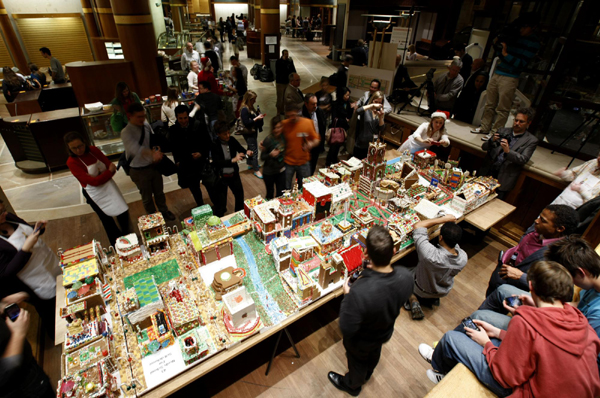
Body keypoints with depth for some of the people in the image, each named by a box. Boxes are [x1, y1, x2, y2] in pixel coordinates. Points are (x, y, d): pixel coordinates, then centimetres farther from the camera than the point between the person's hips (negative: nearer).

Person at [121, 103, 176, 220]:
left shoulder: (146, 125, -4)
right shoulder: (126, 133, -21)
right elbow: (136, 149, -36)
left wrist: (157, 152, -16)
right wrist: (152, 154, -50)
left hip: (154, 165, 4)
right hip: (139, 170, -4)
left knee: (159, 192, 23)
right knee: (147, 197, 17)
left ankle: (164, 211, 46)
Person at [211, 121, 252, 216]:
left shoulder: (232, 140, -7)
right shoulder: (214, 145, -19)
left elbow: (242, 150, 4)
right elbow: (216, 163, -28)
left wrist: (247, 152, -19)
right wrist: (233, 160, -39)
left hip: (234, 175, 5)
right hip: (221, 177, -5)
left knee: (240, 196, 20)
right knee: (221, 203, 5)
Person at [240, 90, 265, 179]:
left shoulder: (251, 107, 5)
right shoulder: (244, 109, -23)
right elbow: (246, 123, -26)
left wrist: (259, 115, -1)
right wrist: (256, 118, -24)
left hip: (253, 131, 10)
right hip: (249, 133, -10)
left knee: (251, 148, 24)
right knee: (254, 150, -5)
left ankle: (250, 164, 43)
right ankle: (256, 170, 4)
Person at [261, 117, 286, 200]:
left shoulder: (284, 137, -7)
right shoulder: (268, 140, -18)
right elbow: (262, 157, -12)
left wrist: (284, 165, 3)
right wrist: (270, 154, -29)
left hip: (281, 171, 3)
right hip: (269, 172, -3)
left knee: (280, 194, 11)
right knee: (270, 195, 13)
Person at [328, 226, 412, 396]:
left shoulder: (358, 292, -49)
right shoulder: (405, 276, -30)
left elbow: (347, 329, -32)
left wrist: (347, 296, -22)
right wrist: (375, 272, -9)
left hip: (361, 341, -5)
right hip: (385, 331, 5)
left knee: (357, 361, 29)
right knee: (374, 352, 37)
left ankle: (352, 385, 63)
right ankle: (367, 374, 70)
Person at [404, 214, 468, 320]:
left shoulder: (430, 254, -46)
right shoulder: (463, 258, -31)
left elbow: (418, 226, -35)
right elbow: (455, 245, -5)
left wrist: (443, 219, -31)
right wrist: (452, 224, -14)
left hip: (421, 290, -4)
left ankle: (413, 300, 6)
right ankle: (433, 298, 21)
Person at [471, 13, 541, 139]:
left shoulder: (534, 43, -5)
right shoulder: (515, 36, 14)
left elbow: (521, 63, -12)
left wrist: (505, 54, -17)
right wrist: (498, 45, 2)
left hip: (510, 78, -7)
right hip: (497, 73, 7)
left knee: (502, 109, -3)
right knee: (489, 104, 11)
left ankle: (495, 132, 2)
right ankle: (485, 127, 22)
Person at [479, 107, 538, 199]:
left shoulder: (531, 140, 5)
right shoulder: (503, 131, 14)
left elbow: (523, 160, -8)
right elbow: (484, 147, 10)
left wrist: (508, 151, -25)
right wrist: (492, 140, -13)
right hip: (488, 172, 3)